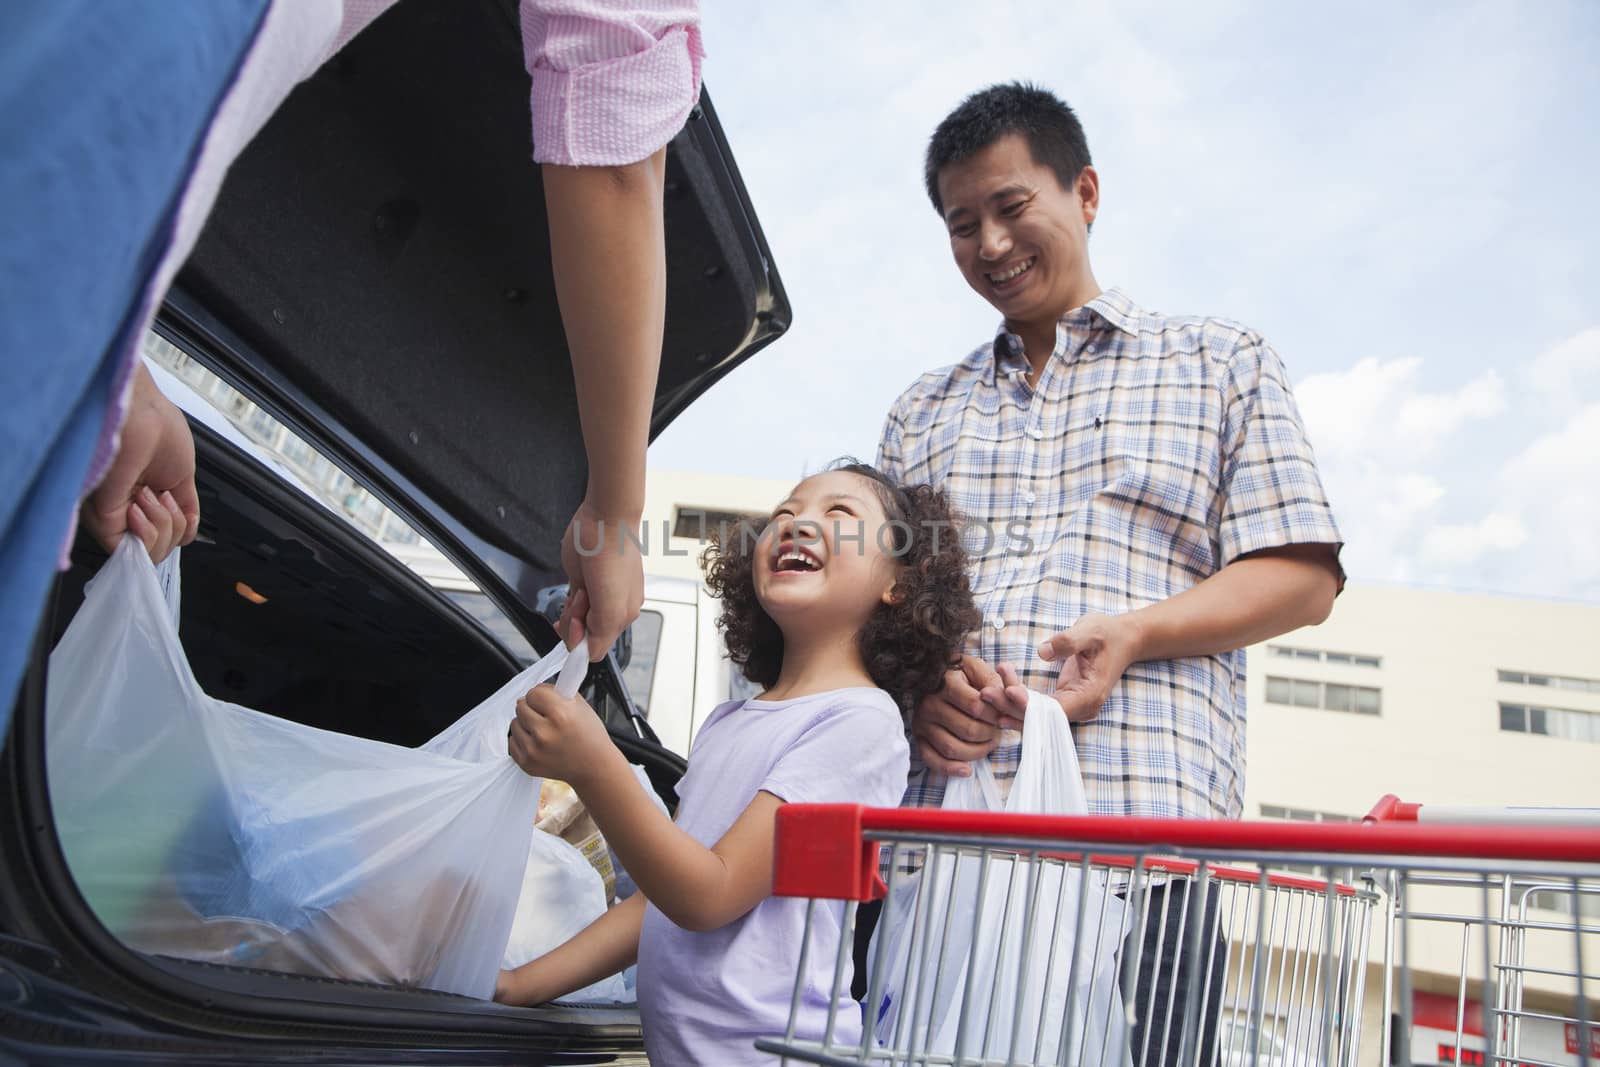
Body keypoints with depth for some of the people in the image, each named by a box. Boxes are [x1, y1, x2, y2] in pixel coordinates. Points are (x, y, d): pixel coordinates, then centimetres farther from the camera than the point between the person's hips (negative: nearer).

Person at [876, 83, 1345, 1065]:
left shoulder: (1221, 363, 16)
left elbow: (1302, 577, 7)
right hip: (933, 816, 3)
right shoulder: (924, 410, 25)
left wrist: (1134, 632, -11)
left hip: (1140, 822, -2)